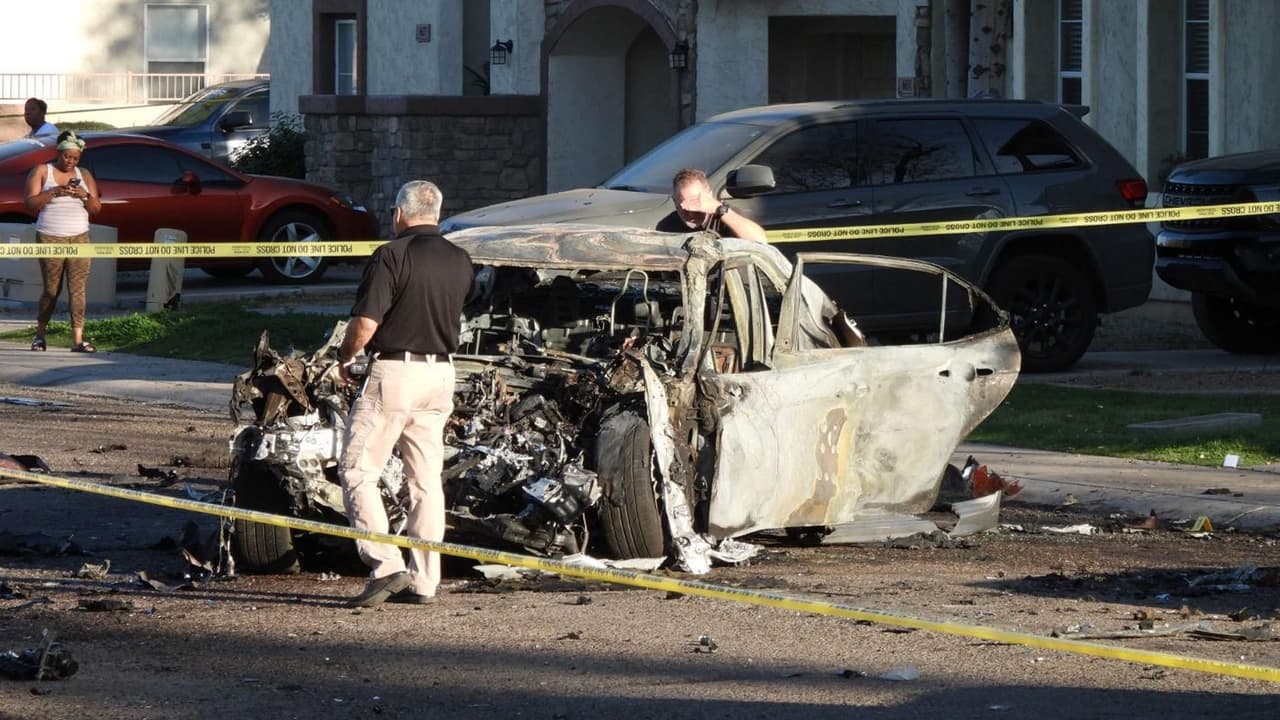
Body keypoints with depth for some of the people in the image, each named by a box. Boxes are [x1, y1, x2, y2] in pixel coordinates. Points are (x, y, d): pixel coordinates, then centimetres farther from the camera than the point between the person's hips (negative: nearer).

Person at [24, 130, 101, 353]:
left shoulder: (84, 175, 14)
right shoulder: (41, 172, 5)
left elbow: (96, 209, 13)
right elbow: (31, 203, -4)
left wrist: (85, 196, -7)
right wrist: (54, 192, -17)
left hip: (79, 238, 3)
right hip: (50, 238, -3)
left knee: (78, 288, -8)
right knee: (51, 290, -2)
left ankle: (78, 339, -11)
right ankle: (40, 335, 15)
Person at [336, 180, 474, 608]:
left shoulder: (392, 256, -12)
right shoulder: (460, 262, 8)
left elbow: (365, 323, -15)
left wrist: (344, 358, 1)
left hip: (394, 371, -6)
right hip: (441, 374, 6)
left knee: (357, 471, 0)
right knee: (426, 480, 9)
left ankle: (386, 565, -13)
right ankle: (423, 581, 9)